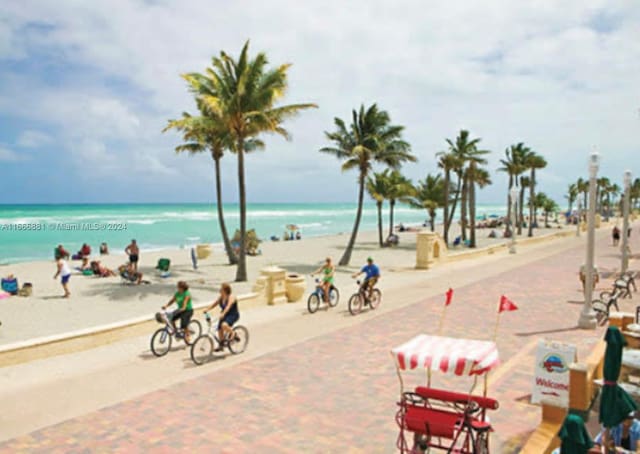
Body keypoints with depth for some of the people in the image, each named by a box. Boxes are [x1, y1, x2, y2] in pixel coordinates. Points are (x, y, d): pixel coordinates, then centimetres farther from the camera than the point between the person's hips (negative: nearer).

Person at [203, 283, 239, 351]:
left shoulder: (231, 297, -19)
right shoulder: (221, 297, 5)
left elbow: (228, 306, -34)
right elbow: (214, 303, -2)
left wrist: (223, 314, -49)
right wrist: (207, 309, -17)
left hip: (233, 315, -8)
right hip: (224, 316, 8)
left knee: (224, 325, -33)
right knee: (219, 329, 1)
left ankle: (233, 334, -5)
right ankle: (220, 346, 18)